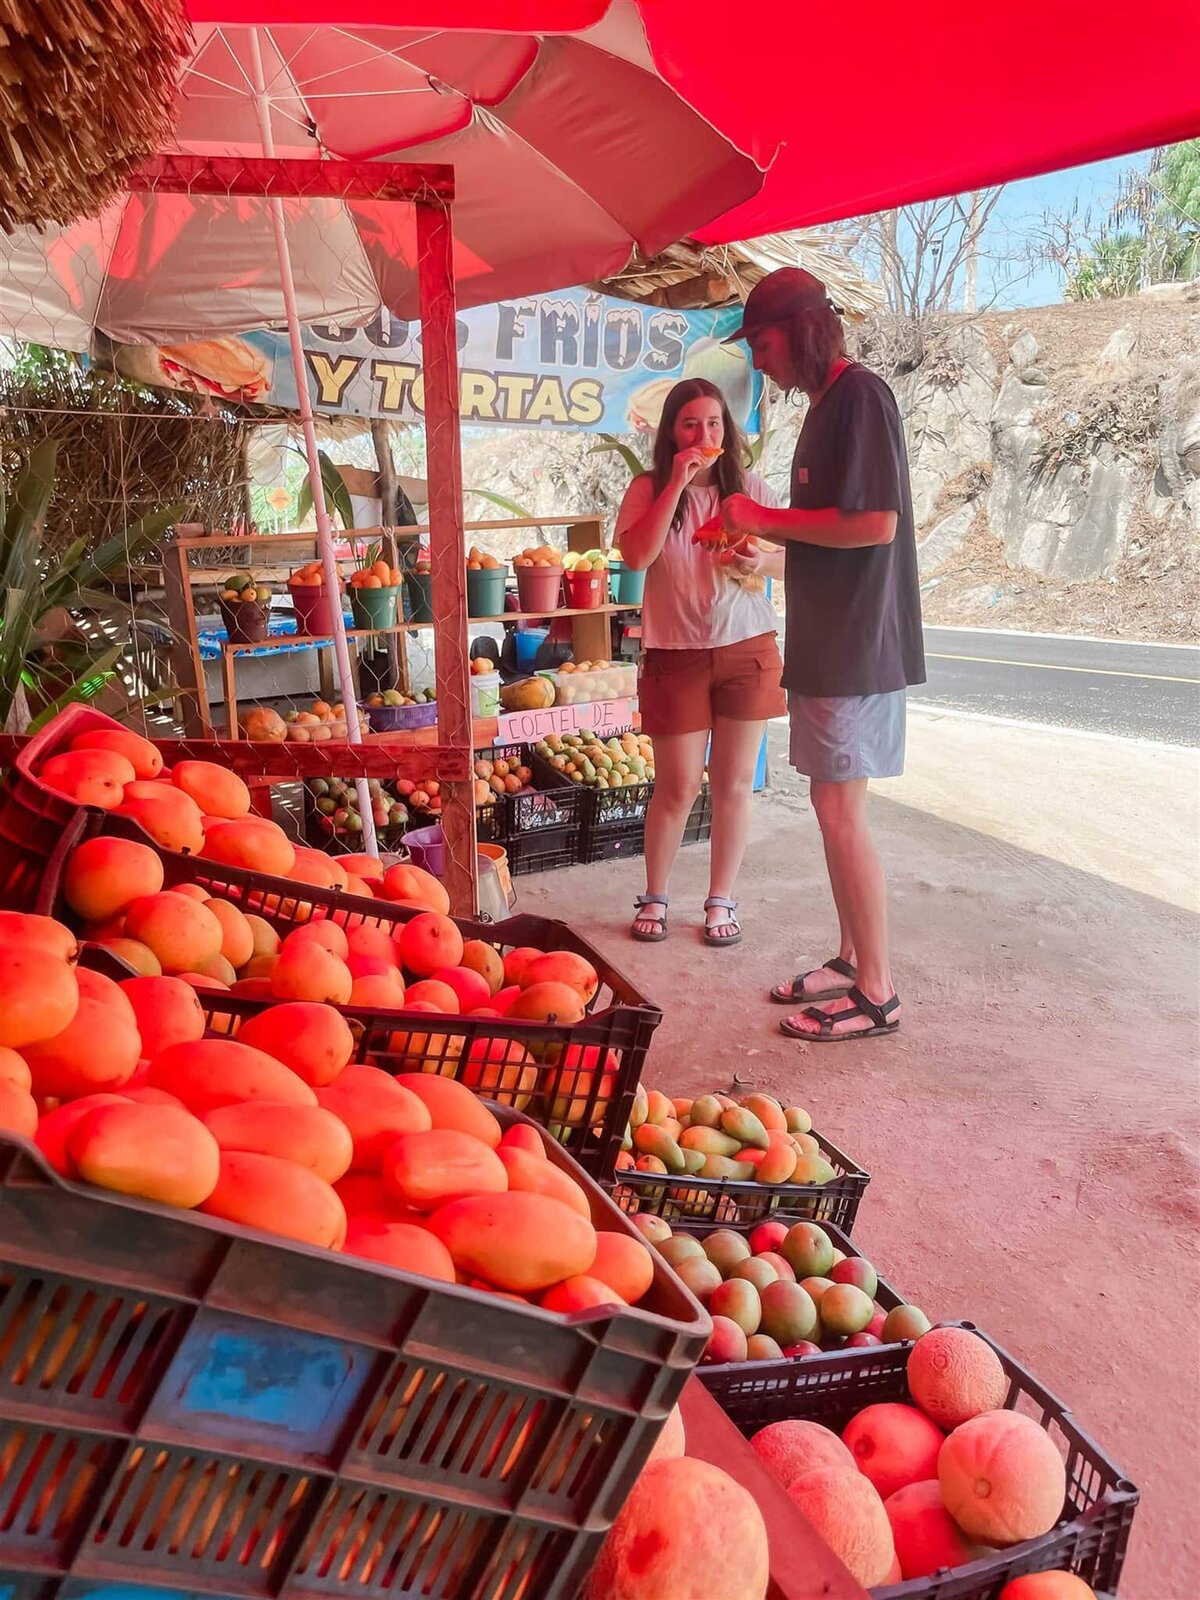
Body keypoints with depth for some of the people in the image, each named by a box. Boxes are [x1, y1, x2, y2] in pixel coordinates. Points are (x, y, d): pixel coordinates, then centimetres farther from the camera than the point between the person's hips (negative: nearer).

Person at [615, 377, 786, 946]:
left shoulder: (749, 487, 4)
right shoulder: (649, 488, 0)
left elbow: (791, 559, 8)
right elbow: (636, 556, -17)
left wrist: (760, 563, -14)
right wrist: (677, 483, -18)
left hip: (746, 647, 2)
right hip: (676, 651, -2)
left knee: (733, 782, 6)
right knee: (678, 786, 2)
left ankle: (722, 900, 21)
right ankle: (654, 897, 22)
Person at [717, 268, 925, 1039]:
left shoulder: (861, 395, -12)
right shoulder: (828, 404, 17)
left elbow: (875, 522, -23)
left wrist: (769, 519, -12)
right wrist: (760, 534, 8)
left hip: (857, 642, -10)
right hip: (829, 639, 10)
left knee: (842, 812, -6)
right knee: (836, 806, 13)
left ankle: (878, 994, 4)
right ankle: (852, 959, 24)